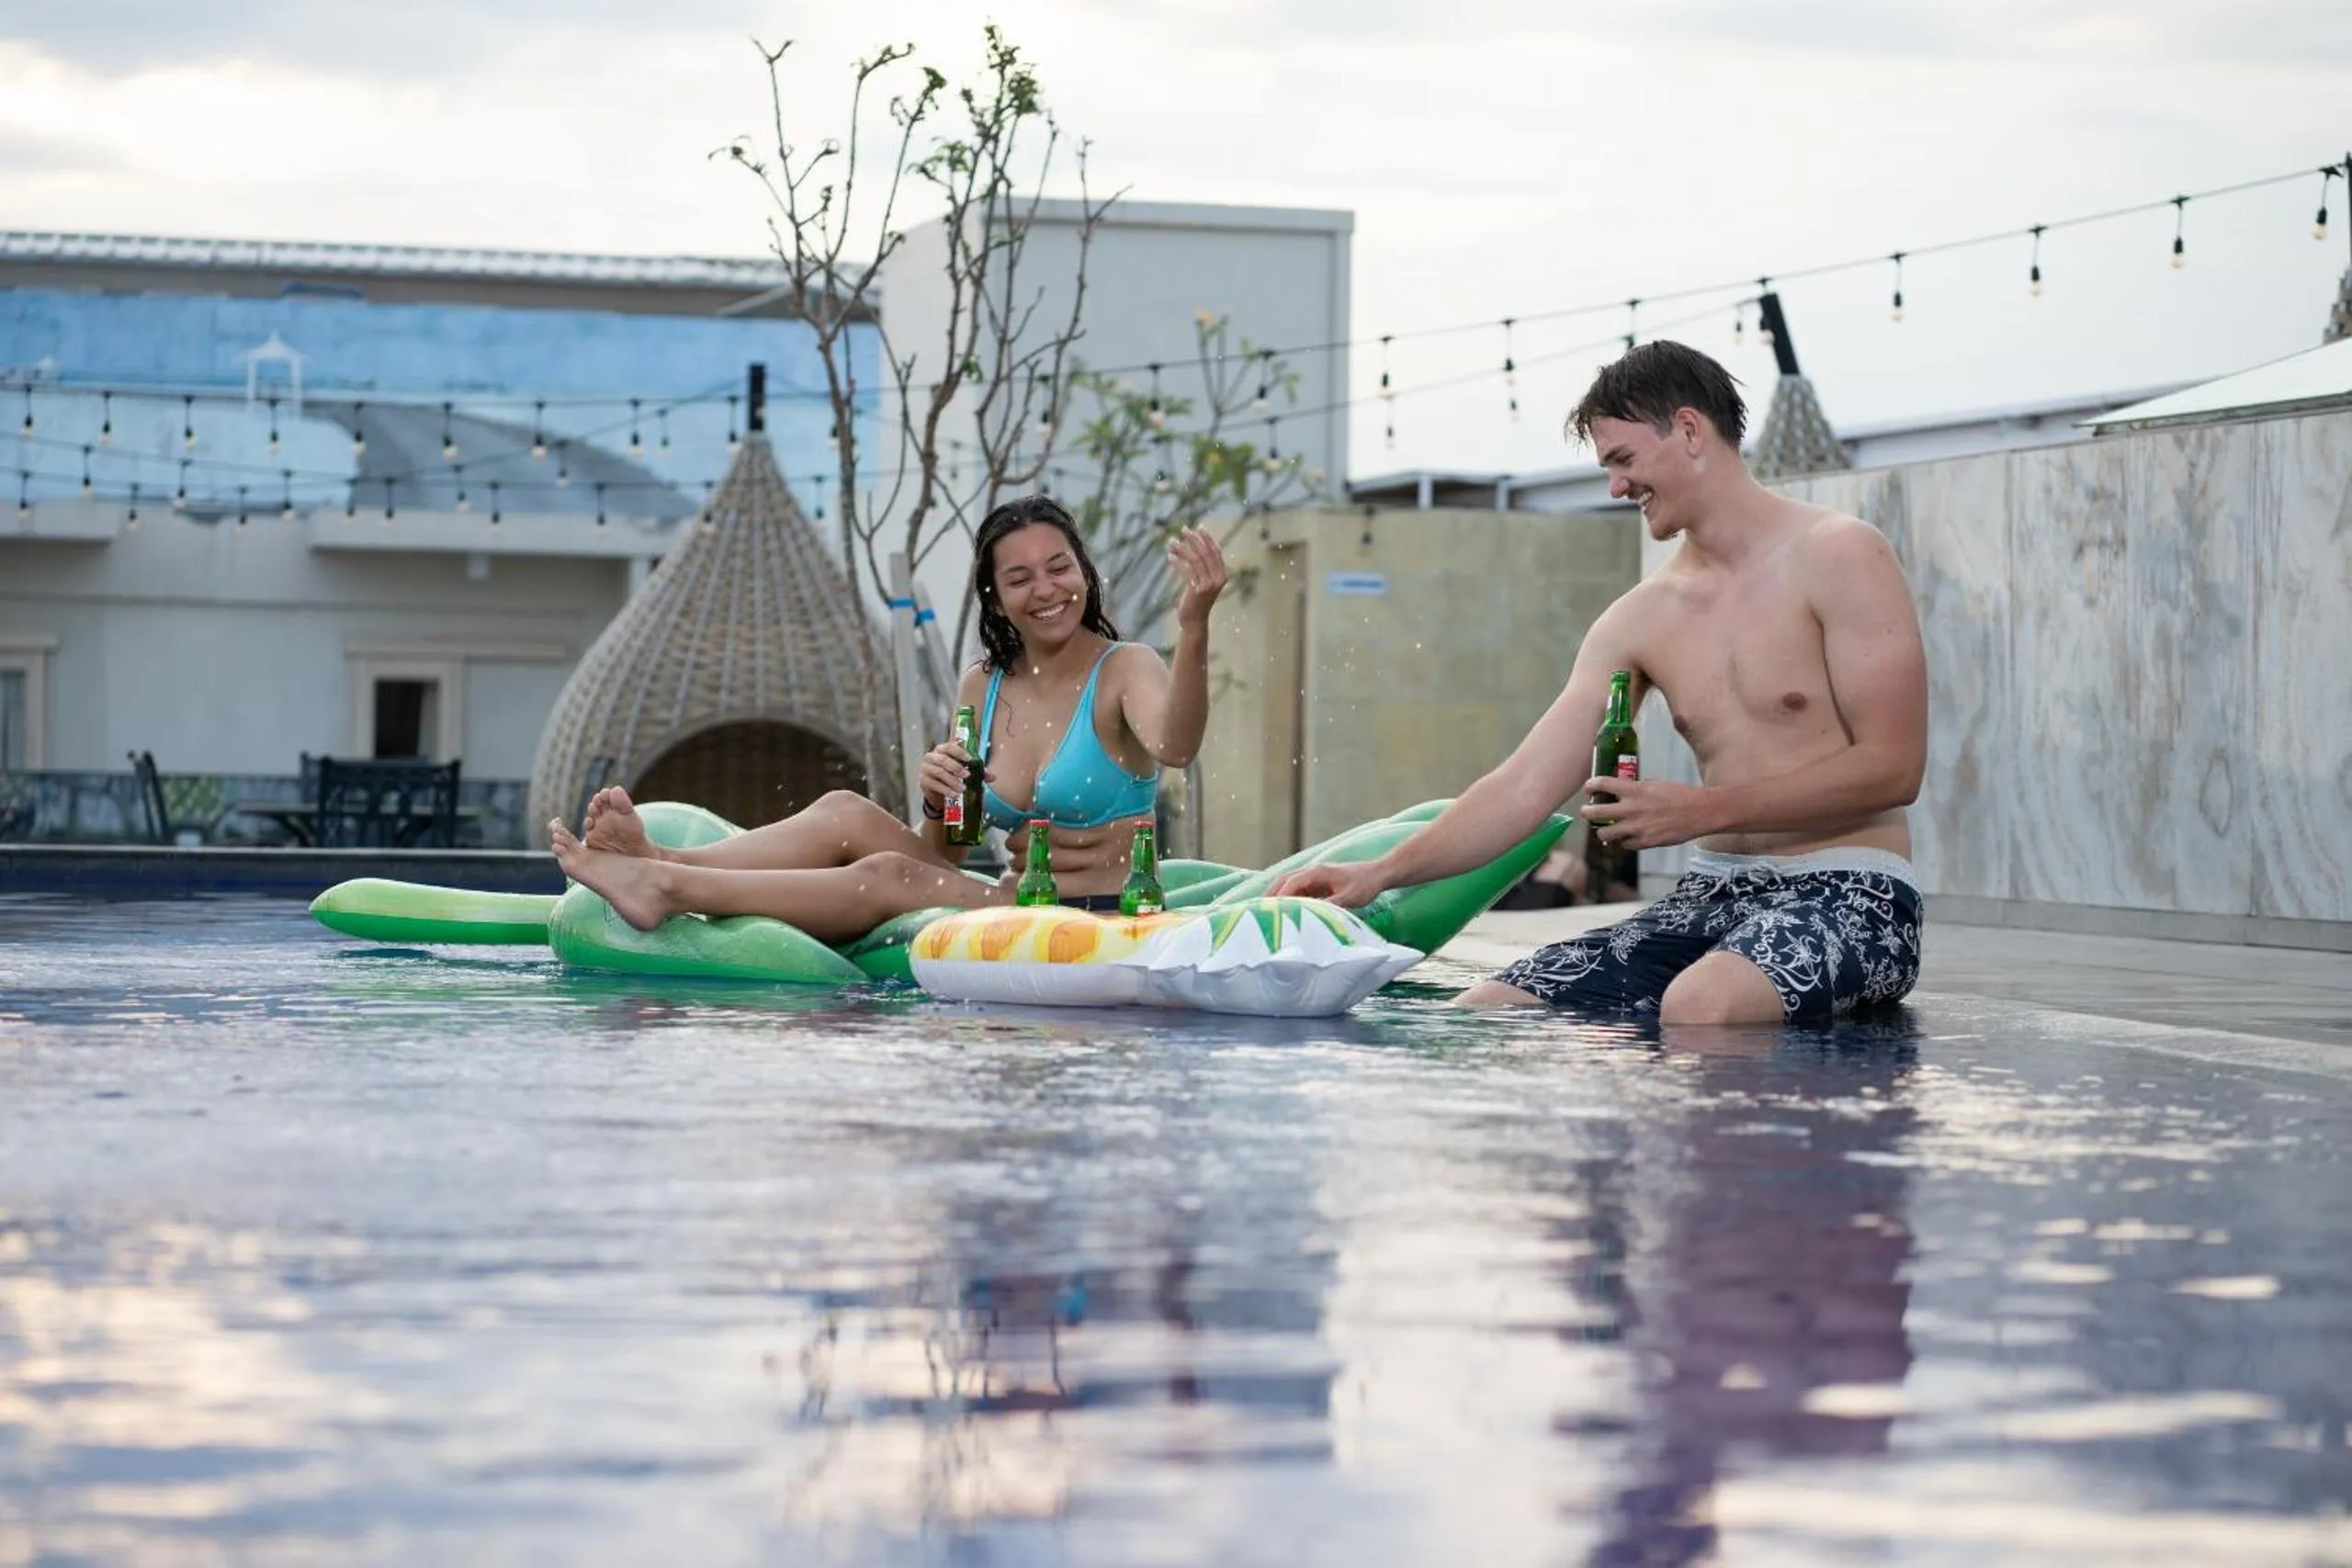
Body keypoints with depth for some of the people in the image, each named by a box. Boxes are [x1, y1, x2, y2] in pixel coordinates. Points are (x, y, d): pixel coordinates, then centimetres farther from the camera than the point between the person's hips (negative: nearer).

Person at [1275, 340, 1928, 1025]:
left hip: (1849, 892, -6)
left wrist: (1703, 810, -16)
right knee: (1487, 1013, -12)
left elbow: (1893, 768, -12)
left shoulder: (1836, 557, -5)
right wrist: (1379, 874, -5)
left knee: (1699, 1005, -38)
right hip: (1712, 893, 6)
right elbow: (1526, 786, 7)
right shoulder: (1640, 621, 12)